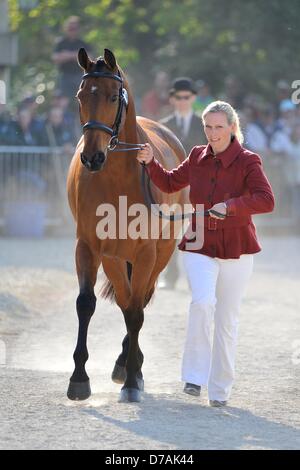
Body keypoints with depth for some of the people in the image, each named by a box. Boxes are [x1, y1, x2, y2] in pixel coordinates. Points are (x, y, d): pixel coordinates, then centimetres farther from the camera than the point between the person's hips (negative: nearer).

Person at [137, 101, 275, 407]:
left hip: (236, 251, -1)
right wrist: (150, 163, 2)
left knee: (227, 320, 7)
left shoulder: (247, 162, -10)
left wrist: (232, 206, -38)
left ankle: (220, 388, 20)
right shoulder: (197, 158, 2)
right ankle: (195, 375, -15)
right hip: (199, 247, 1)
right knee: (203, 302, -24)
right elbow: (169, 184, 18)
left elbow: (266, 201, -25)